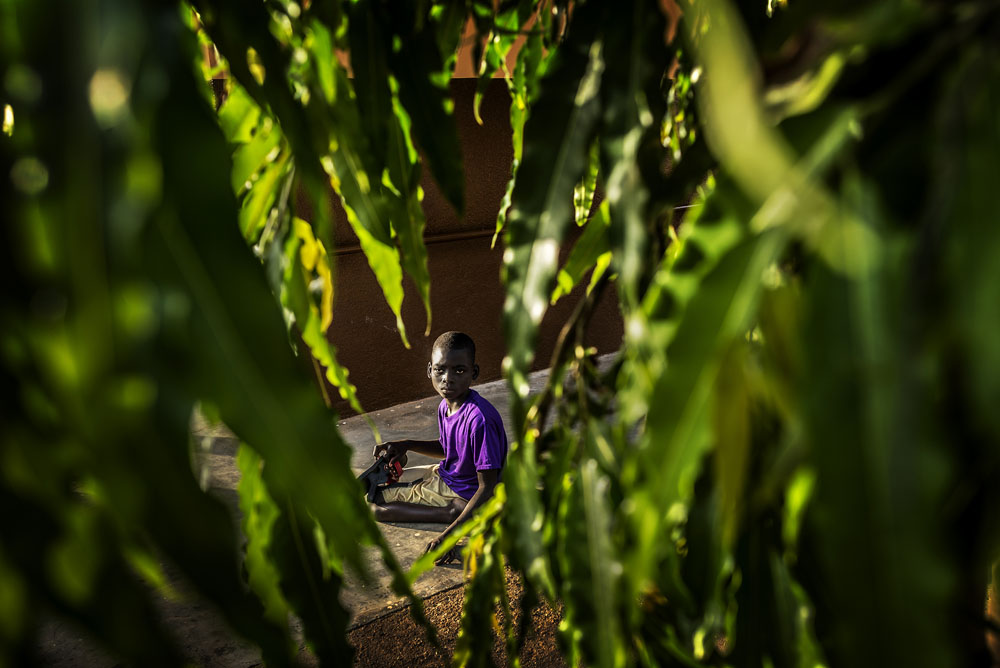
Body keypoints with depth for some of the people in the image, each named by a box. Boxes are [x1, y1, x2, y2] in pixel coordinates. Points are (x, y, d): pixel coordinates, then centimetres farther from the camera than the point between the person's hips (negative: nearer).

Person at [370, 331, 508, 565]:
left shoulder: (480, 419, -33)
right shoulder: (445, 406, -7)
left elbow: (488, 487, -30)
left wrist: (450, 534, -36)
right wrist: (406, 445, -1)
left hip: (463, 493, -9)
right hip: (442, 475, 9)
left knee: (372, 505, -6)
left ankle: (449, 513, -13)